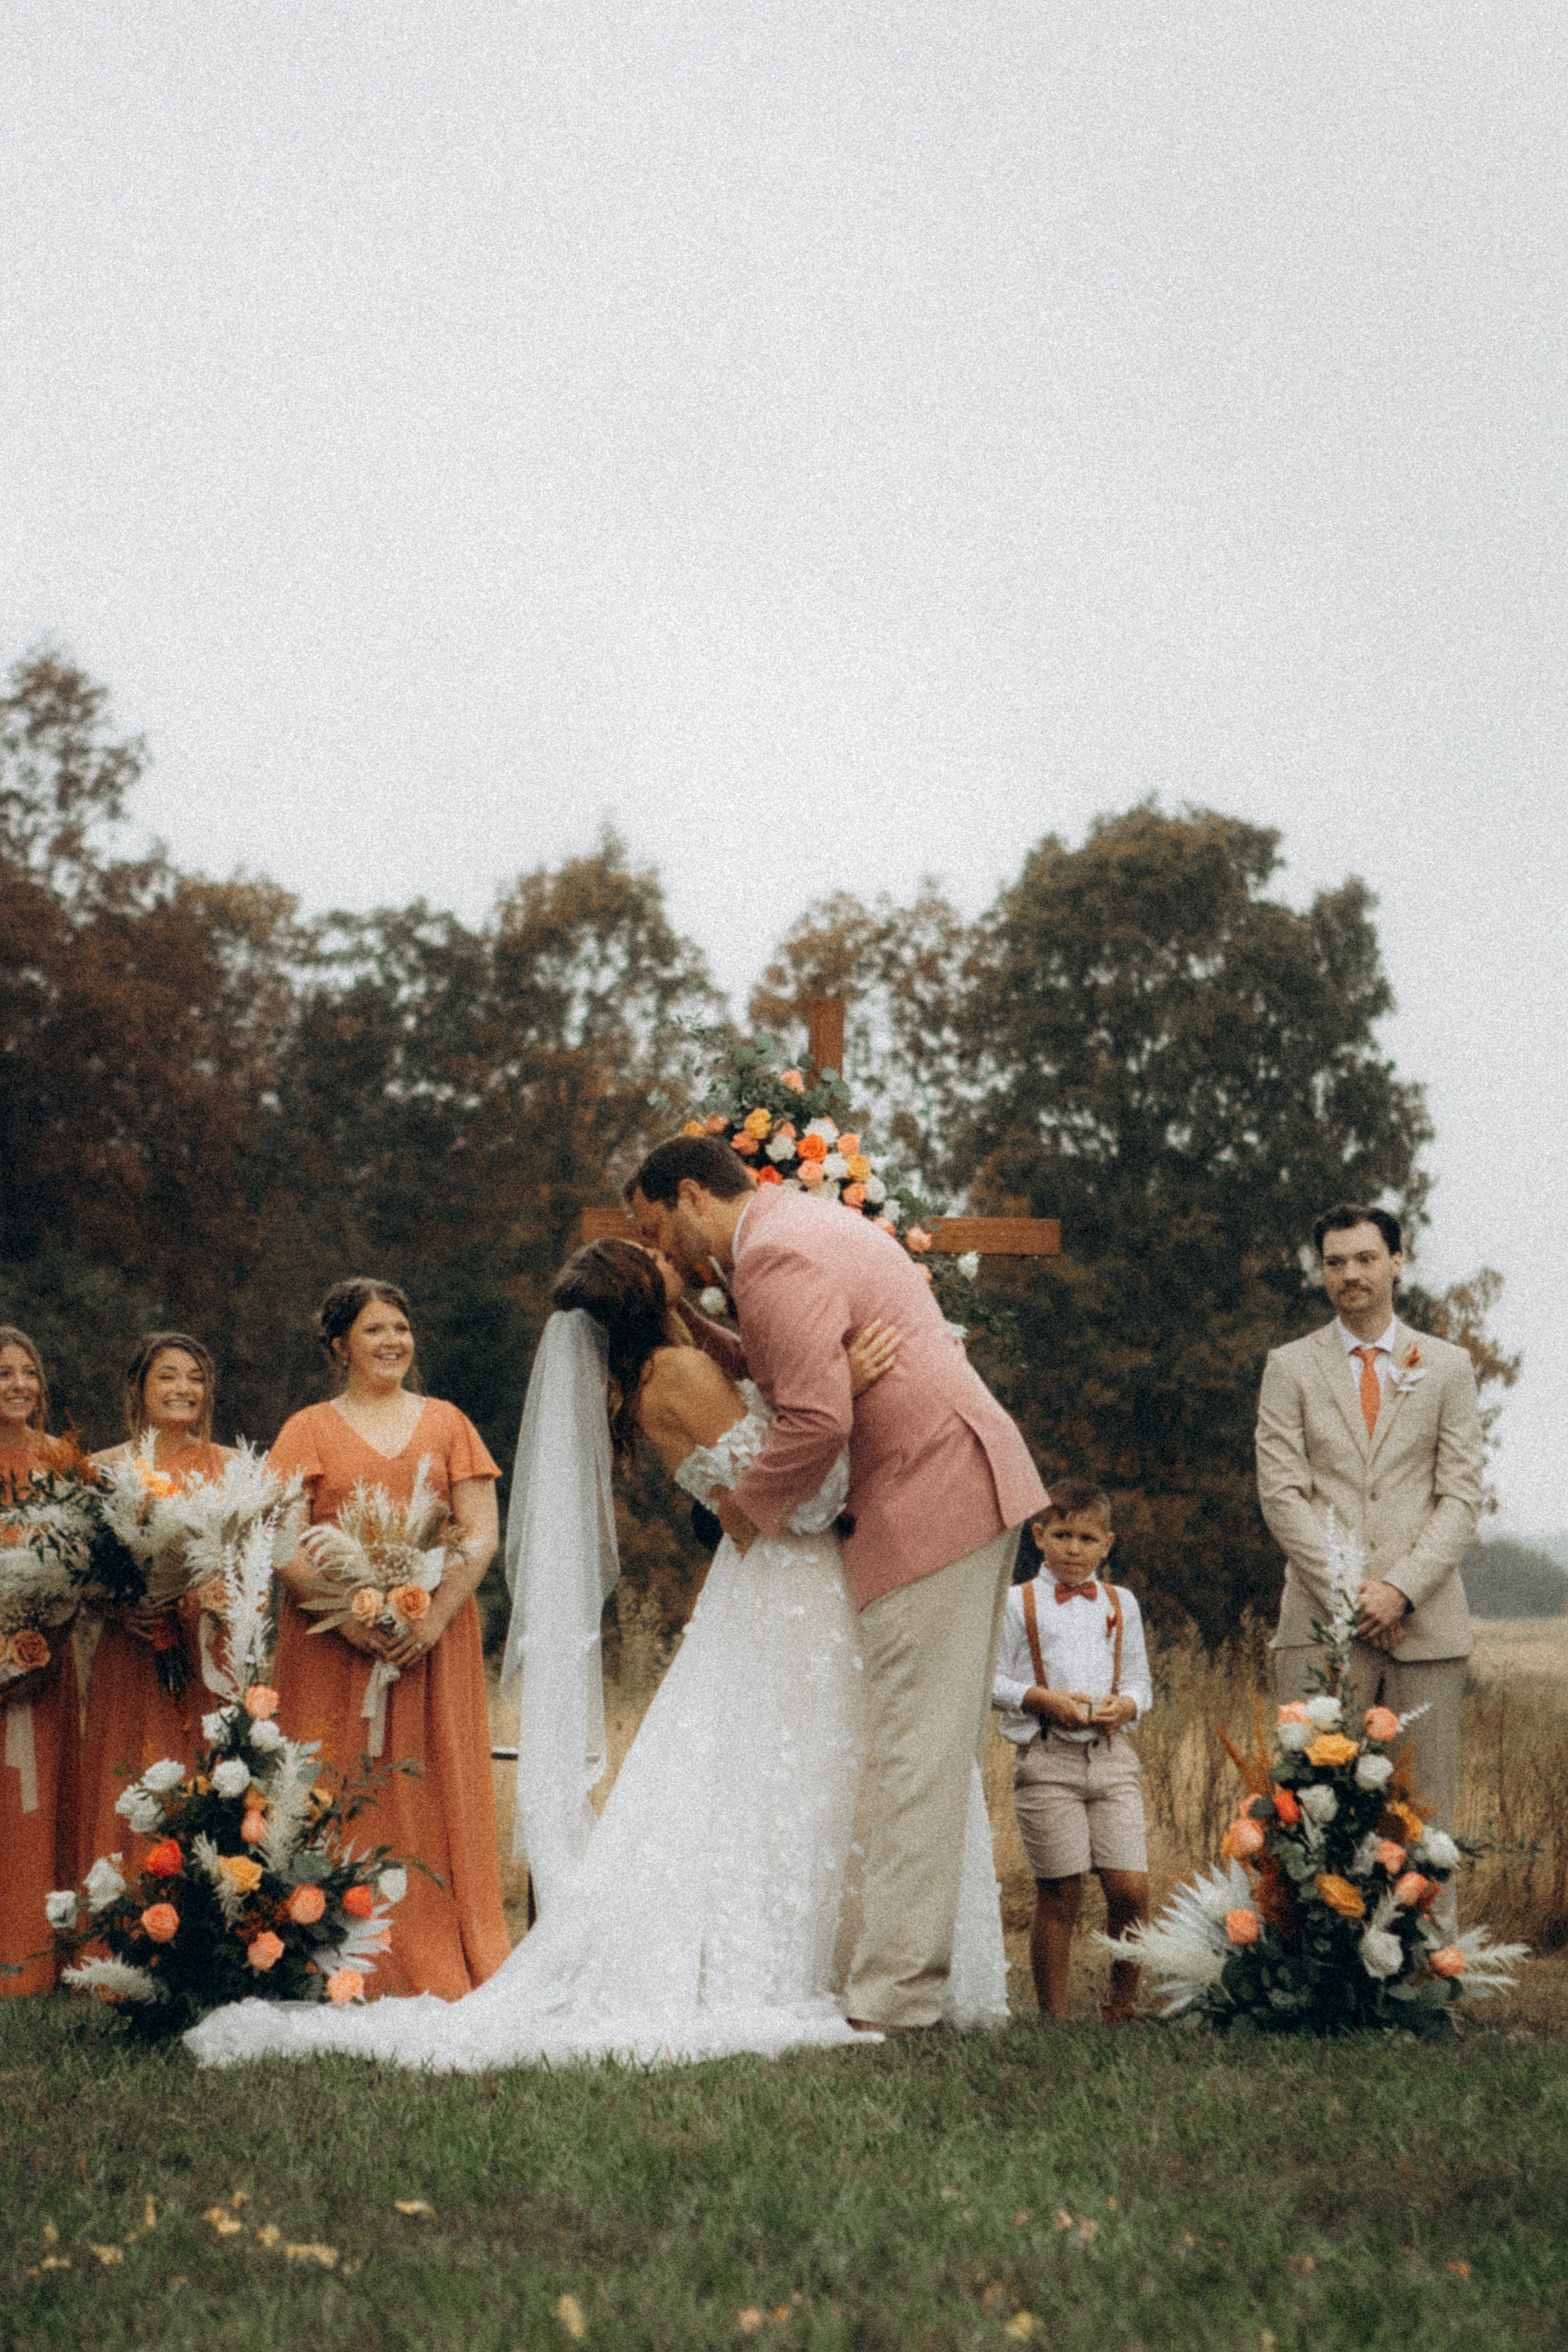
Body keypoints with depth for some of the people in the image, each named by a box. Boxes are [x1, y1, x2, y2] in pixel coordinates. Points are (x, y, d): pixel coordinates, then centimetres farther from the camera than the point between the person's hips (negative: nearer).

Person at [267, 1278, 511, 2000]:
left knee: (434, 1799, -1)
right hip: (333, 1644, -1)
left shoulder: (446, 1423, 13)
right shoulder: (309, 1431, 9)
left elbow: (481, 1533, 4)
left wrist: (433, 1618, -11)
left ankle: (438, 1970, 4)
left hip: (434, 1639, 1)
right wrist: (345, 1614, -16)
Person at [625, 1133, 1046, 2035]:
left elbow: (818, 1421, -22)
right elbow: (786, 1369, 25)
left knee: (916, 1750, -7)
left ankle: (895, 1993, -3)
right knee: (939, 1747, 12)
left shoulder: (775, 1257, -15)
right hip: (972, 1485, 11)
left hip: (929, 1501, -11)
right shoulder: (805, 1220, 18)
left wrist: (749, 1504, -7)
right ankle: (921, 1960, 16)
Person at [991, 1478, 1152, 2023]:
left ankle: (1122, 2004, 12)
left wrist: (1126, 1704, -6)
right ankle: (1054, 2016, 8)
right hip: (1047, 1759, -3)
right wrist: (1042, 1698, -13)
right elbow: (991, 1680, 1)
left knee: (1131, 1889, -5)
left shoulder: (1121, 1604, 15)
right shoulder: (1018, 1604, 4)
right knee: (1060, 1896, -2)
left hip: (1112, 1757, 3)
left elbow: (1140, 1680, 16)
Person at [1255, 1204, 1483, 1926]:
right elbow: (1281, 1495, 2)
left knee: (1425, 1813, 1)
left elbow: (1461, 1496, 5)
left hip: (1425, 1621, 1)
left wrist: (1401, 1589, -9)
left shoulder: (1446, 1367, 12)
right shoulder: (1290, 1367, 10)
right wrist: (1348, 1591, -9)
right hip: (1322, 1622, -1)